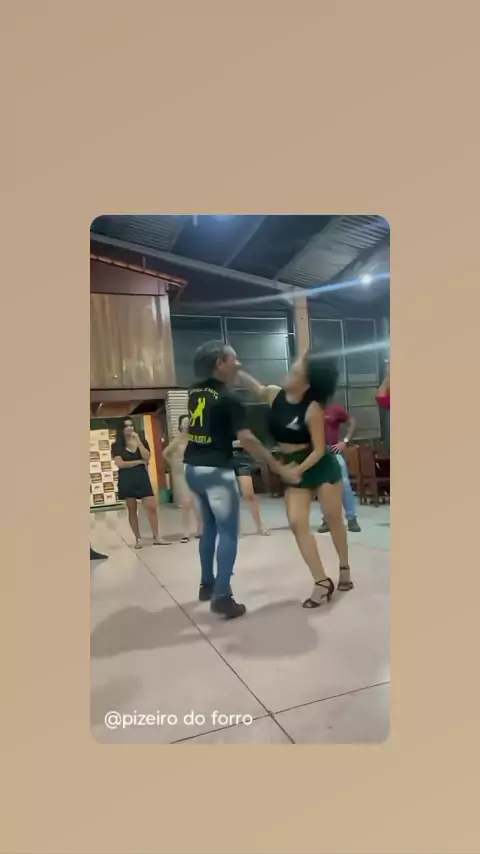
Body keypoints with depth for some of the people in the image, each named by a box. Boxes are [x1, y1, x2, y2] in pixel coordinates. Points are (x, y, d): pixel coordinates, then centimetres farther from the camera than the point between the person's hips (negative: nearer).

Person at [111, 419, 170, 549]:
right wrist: (139, 462, -8)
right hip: (127, 480, -2)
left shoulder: (142, 441, 7)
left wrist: (138, 441, -13)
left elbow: (147, 457, -8)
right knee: (132, 510, 5)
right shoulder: (117, 445, -1)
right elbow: (120, 464, -12)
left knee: (152, 507, -4)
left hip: (142, 478, 2)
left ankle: (156, 538, 4)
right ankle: (138, 539, 15)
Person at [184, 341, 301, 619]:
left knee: (210, 526, 22)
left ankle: (207, 584, 31)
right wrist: (281, 469, -21)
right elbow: (247, 440, -23)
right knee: (228, 532, 0)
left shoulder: (195, 392, 8)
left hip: (194, 468, 8)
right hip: (217, 470, -8)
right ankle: (222, 596, -2)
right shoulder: (230, 398, -14)